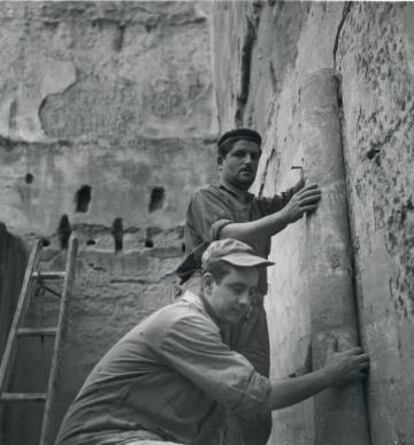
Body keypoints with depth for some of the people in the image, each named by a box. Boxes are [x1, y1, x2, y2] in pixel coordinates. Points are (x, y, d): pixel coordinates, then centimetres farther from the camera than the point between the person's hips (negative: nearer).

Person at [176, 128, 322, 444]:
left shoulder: (260, 207, 32)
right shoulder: (206, 198, 10)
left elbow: (301, 191, 20)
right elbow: (227, 237, -11)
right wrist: (285, 215, -24)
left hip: (250, 304, 5)